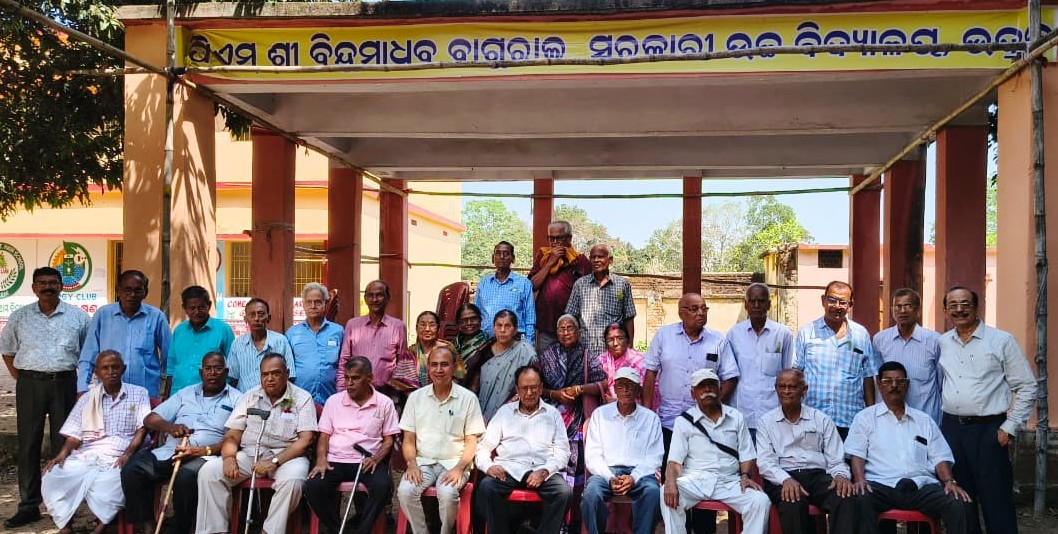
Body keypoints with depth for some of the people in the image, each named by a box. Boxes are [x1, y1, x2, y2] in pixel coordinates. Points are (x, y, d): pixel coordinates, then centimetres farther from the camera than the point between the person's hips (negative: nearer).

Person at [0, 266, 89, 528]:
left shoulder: (78, 317, 3)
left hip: (64, 383, -1)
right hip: (30, 384, 1)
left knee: (63, 444, 5)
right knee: (28, 445, 3)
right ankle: (29, 506, 11)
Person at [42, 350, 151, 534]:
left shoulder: (138, 394, 11)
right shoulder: (87, 399, 21)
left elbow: (142, 428, 0)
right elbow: (74, 435, 14)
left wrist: (128, 453, -17)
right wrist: (62, 454, -7)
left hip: (118, 457, -3)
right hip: (86, 455, 3)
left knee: (109, 484, -36)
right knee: (53, 476, -24)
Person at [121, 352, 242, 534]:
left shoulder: (236, 399, 9)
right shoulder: (185, 393, 24)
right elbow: (150, 419, 19)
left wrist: (205, 451, -19)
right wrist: (170, 427, -5)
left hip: (207, 456, -5)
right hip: (171, 450, 5)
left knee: (186, 477, -37)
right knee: (132, 470, -21)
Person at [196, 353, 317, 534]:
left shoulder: (302, 398, -1)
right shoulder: (250, 396, 11)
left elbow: (306, 439, -10)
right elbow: (232, 434, 7)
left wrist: (275, 461, -22)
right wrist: (229, 457, -16)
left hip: (287, 455, -4)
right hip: (249, 453, 4)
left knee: (292, 479, -36)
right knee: (209, 471, -18)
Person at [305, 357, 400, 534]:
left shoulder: (384, 403, 5)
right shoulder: (334, 400, 11)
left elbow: (388, 439, 6)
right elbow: (324, 435, 10)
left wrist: (376, 459, -13)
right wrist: (321, 459, -9)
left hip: (368, 461, -1)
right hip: (335, 460, 2)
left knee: (383, 485, -33)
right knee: (312, 486, -27)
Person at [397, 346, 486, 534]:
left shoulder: (468, 398, 0)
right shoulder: (416, 397, 7)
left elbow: (471, 441, 0)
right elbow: (409, 439, 8)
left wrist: (459, 468, -15)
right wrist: (412, 464, -10)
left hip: (453, 463, -2)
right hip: (423, 462, 2)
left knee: (448, 494, -31)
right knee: (405, 491, -27)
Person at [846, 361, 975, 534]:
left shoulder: (924, 420, 23)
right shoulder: (865, 417, 14)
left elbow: (940, 457, 17)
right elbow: (857, 454, 4)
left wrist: (949, 481, -3)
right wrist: (860, 479, -16)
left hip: (922, 486, 3)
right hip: (881, 485, -3)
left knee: (959, 505, -26)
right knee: (861, 501, -37)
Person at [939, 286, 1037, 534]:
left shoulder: (1001, 341, -2)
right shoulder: (941, 343, 9)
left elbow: (1026, 388, -2)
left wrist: (1009, 428, -7)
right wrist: (936, 421, 7)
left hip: (987, 429, -4)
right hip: (950, 428, 4)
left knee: (996, 501, -2)